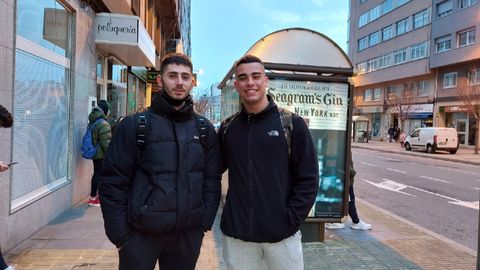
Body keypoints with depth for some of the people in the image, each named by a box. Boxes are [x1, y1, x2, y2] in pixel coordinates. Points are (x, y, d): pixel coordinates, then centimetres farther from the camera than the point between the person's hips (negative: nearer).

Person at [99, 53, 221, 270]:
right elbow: (114, 183, -6)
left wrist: (205, 222, 0)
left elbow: (212, 180, 6)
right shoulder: (135, 124, -5)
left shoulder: (205, 129, 4)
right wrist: (120, 235, -8)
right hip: (140, 234, -2)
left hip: (189, 235, 3)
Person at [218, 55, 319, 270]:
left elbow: (308, 178, -5)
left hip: (282, 233, -2)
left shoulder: (292, 123, -4)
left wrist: (291, 219, -10)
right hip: (236, 234, 2)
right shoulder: (227, 127, 4)